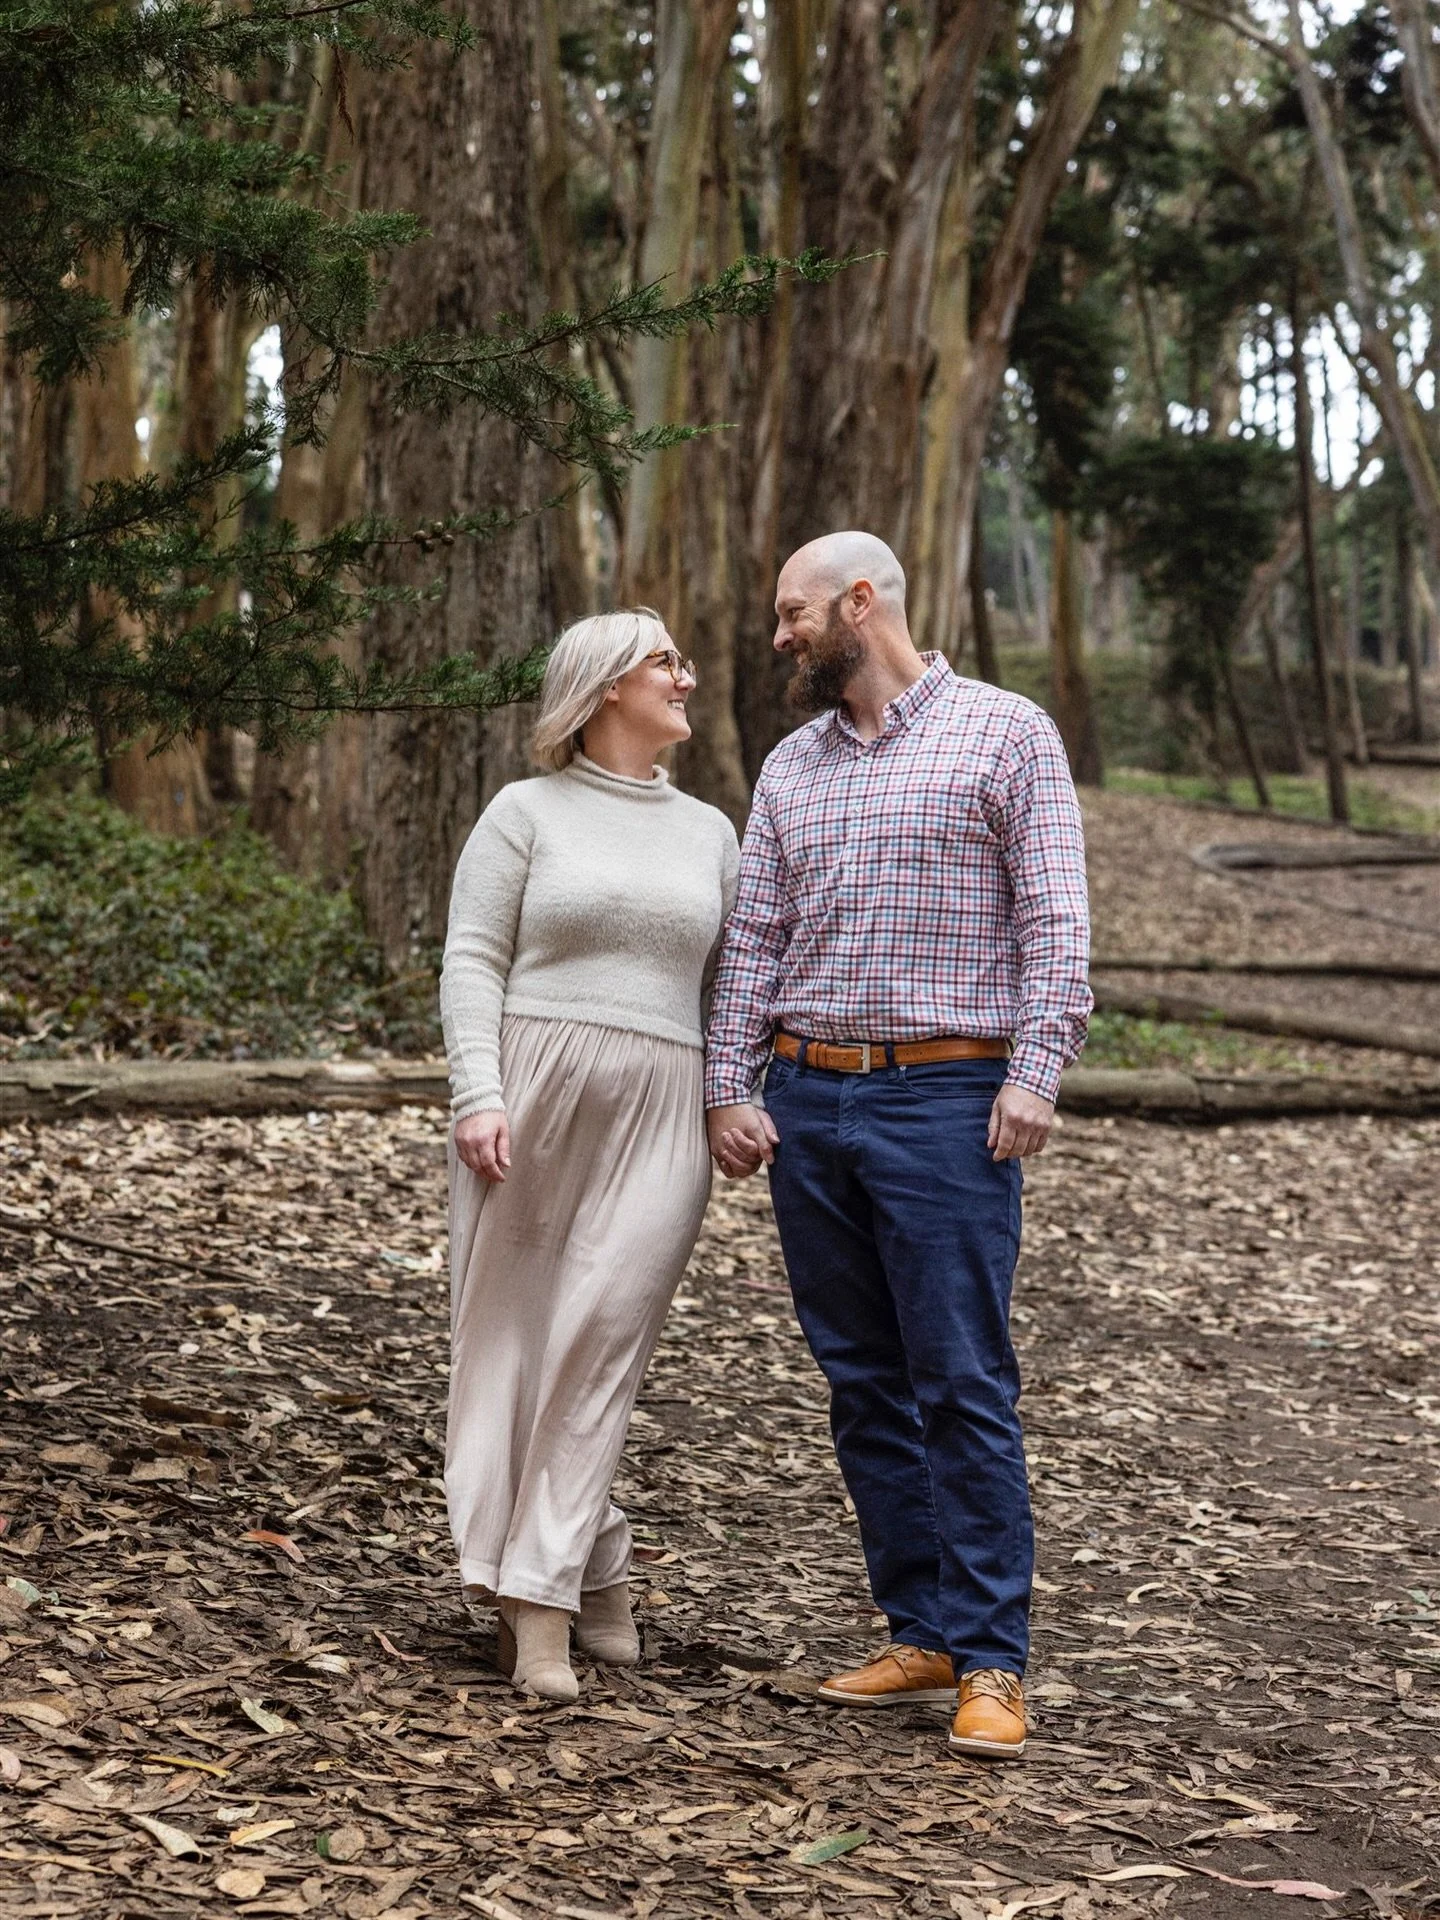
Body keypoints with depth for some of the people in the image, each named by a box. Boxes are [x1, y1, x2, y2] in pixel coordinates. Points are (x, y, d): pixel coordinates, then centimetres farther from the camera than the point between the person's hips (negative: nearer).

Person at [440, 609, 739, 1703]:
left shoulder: (708, 833, 17)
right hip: (532, 1092, -2)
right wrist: (479, 1098, -12)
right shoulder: (527, 812, 6)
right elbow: (473, 961, -1)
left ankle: (540, 1595, -3)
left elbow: (733, 986, 17)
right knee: (511, 1338, 0)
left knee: (598, 1346, -7)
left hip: (656, 1118, 2)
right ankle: (593, 1563, 12)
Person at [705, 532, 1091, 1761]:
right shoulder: (791, 766, 16)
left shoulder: (1007, 734, 0)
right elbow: (753, 941, 14)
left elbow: (1055, 919, -5)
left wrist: (1035, 1070, -15)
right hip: (807, 1100, 6)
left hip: (946, 1101, -5)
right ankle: (922, 1634, 15)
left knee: (964, 1383, -7)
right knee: (865, 1383, 7)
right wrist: (727, 1089, 4)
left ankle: (991, 1662, -2)